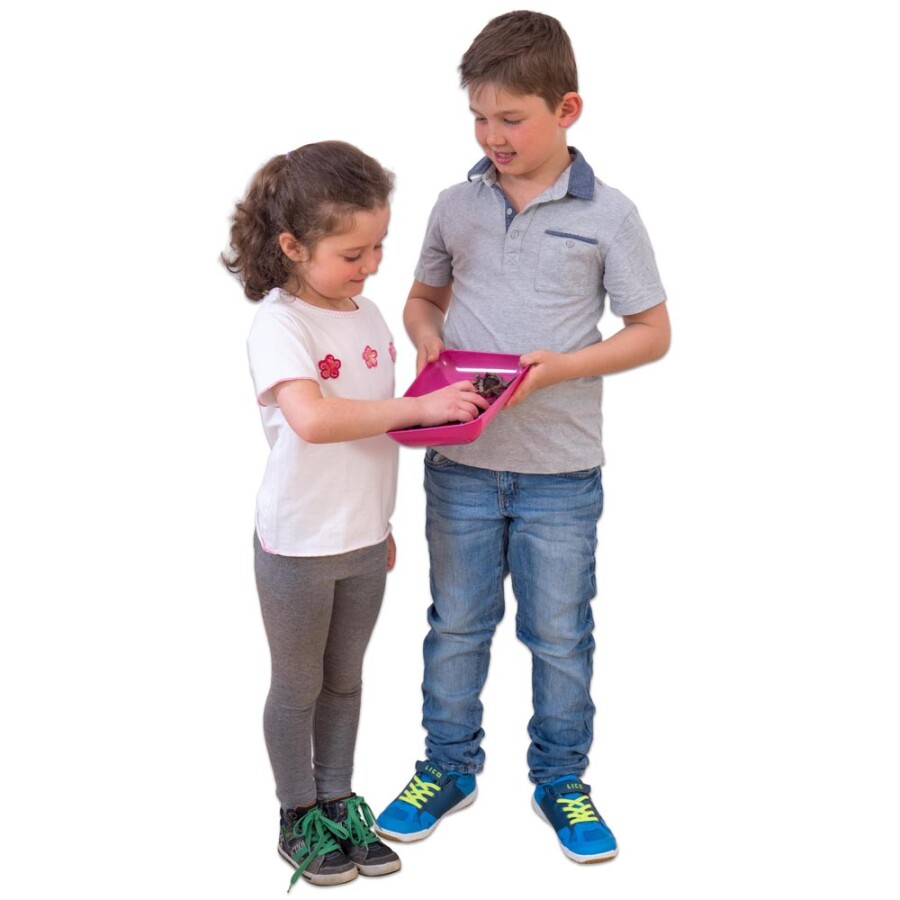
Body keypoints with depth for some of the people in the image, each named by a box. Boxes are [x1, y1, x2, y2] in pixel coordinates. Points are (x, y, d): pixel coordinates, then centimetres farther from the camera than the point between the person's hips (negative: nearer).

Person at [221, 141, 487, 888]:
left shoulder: (369, 316, 3)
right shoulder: (279, 325, -19)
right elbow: (312, 418, -37)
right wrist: (419, 406, -34)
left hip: (364, 541, 6)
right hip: (298, 545, -6)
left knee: (344, 680, 20)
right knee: (298, 688, 12)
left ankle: (338, 803, 36)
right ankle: (300, 820, 30)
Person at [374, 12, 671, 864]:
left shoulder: (608, 215, -6)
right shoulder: (457, 205, 2)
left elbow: (652, 332, -3)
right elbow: (423, 298, 16)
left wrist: (560, 365, -17)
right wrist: (428, 339, -7)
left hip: (560, 471, -2)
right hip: (461, 463, 3)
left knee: (560, 635, 12)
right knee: (456, 625, 15)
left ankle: (560, 779, 32)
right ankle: (447, 768, 34)